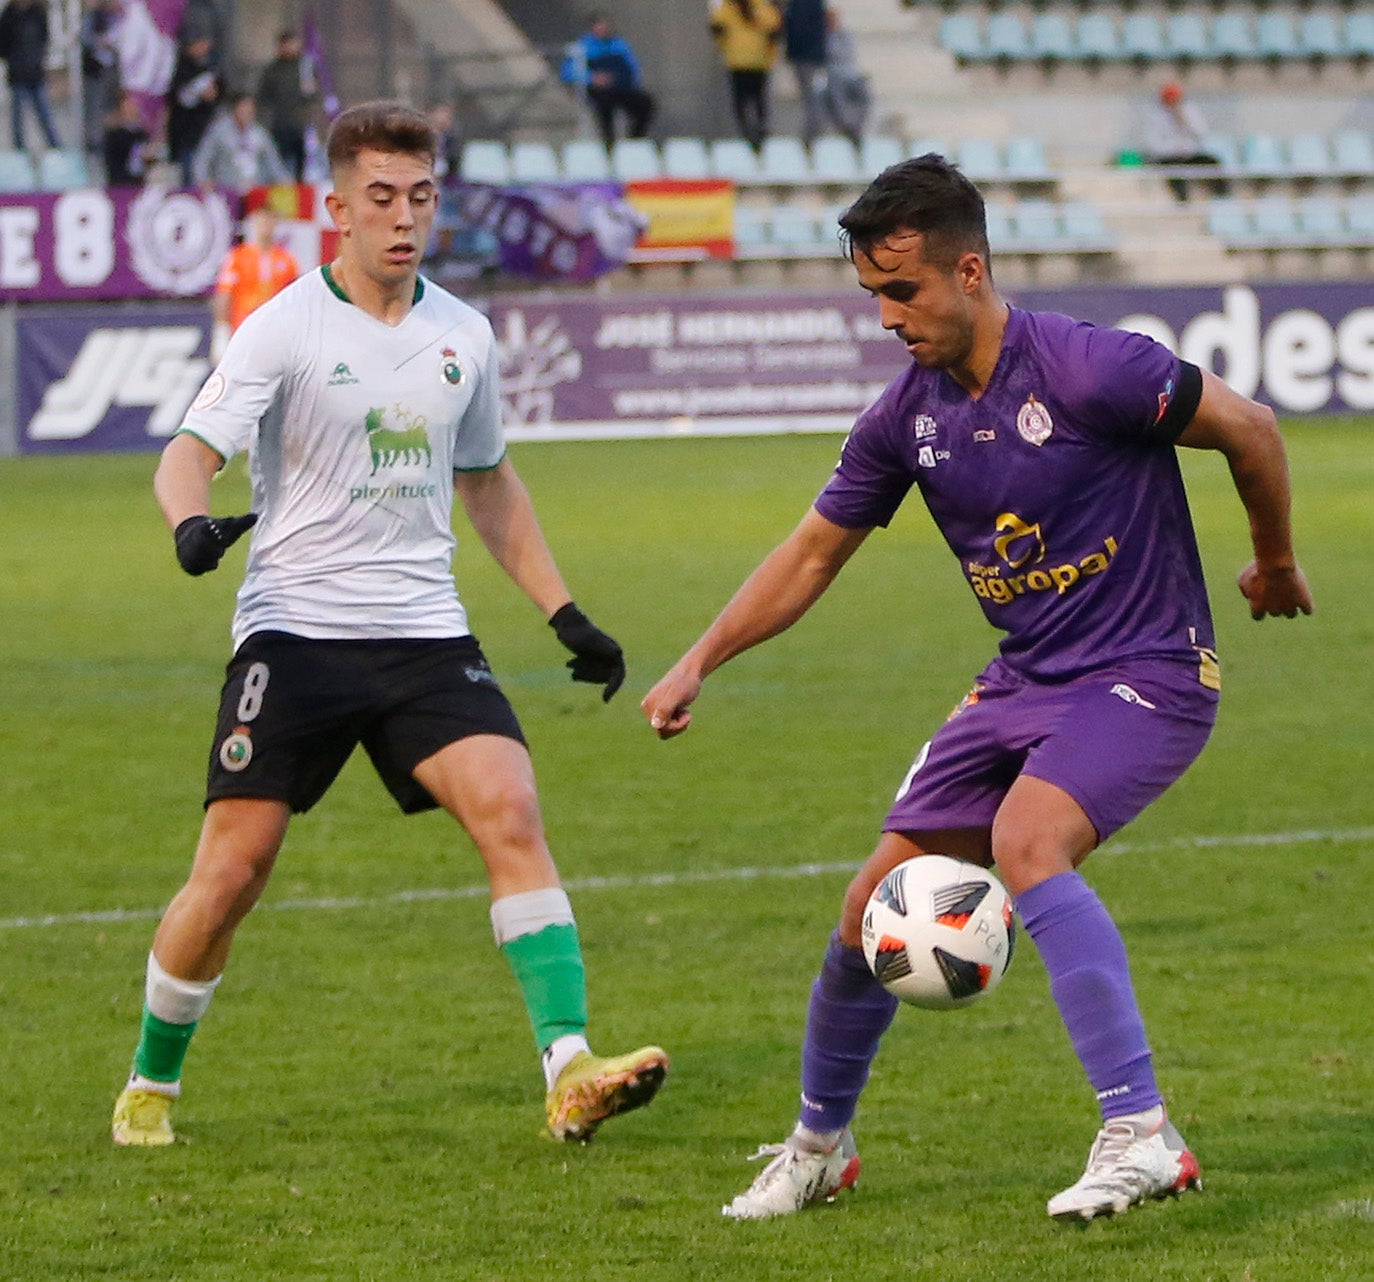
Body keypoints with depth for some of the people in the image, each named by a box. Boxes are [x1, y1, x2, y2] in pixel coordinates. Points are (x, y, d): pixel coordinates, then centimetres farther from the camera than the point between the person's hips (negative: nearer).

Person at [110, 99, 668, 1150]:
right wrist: (194, 524, -37)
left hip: (425, 631, 4)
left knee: (512, 813, -18)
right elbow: (190, 452, -14)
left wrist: (564, 612, 19)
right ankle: (152, 1082, 16)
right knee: (233, 869, -7)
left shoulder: (463, 335, 11)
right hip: (294, 628, -3)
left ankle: (570, 1073, -23)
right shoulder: (285, 329, -5)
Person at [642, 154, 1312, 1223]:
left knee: (1026, 839, -33)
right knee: (876, 906, 4)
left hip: (1148, 673, -7)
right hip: (1024, 682, 7)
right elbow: (813, 554, 12)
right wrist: (699, 663, 4)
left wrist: (1275, 565, 3)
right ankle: (818, 1145, 29)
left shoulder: (1084, 370, -21)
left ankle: (1141, 1136, -32)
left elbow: (1249, 429, -11)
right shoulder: (907, 417, 0)